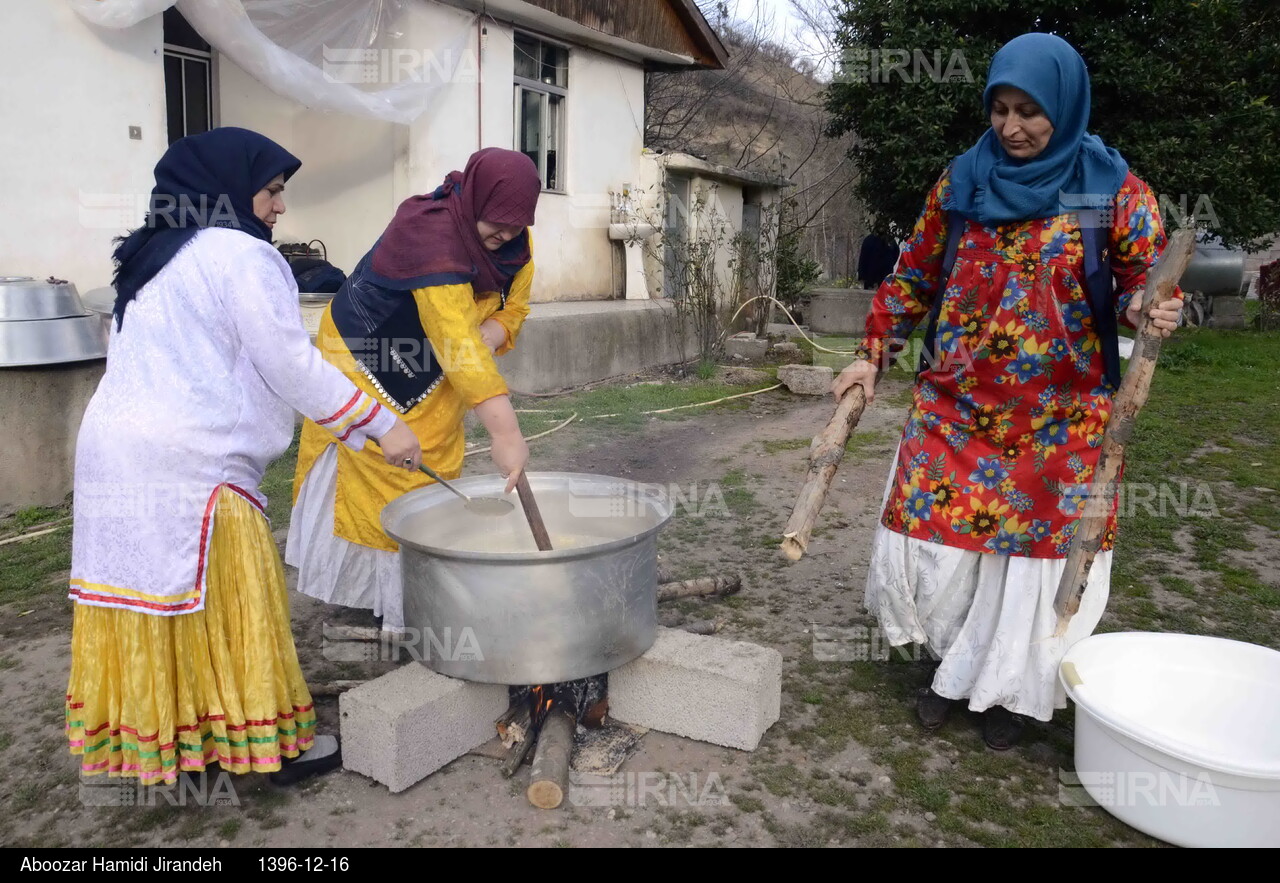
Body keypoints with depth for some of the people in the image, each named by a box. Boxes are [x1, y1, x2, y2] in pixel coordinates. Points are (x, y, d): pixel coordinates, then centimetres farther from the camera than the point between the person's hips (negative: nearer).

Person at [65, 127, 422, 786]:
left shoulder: (154, 257, 20)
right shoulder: (241, 255, -8)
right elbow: (292, 367, -11)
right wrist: (381, 426, -5)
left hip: (112, 449, 9)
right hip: (187, 460, -9)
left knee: (141, 597, 14)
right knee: (226, 604, 0)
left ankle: (145, 728, 26)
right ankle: (270, 742, 12)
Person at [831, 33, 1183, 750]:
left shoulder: (1110, 184, -2)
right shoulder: (963, 180, 5)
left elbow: (1145, 273, -1)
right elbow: (915, 277, 11)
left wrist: (1151, 308, -24)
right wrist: (872, 356, 7)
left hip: (1058, 414, -2)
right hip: (955, 402, 2)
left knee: (1038, 546, 4)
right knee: (931, 538, 1)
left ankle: (1011, 687, 26)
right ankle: (956, 663, 27)